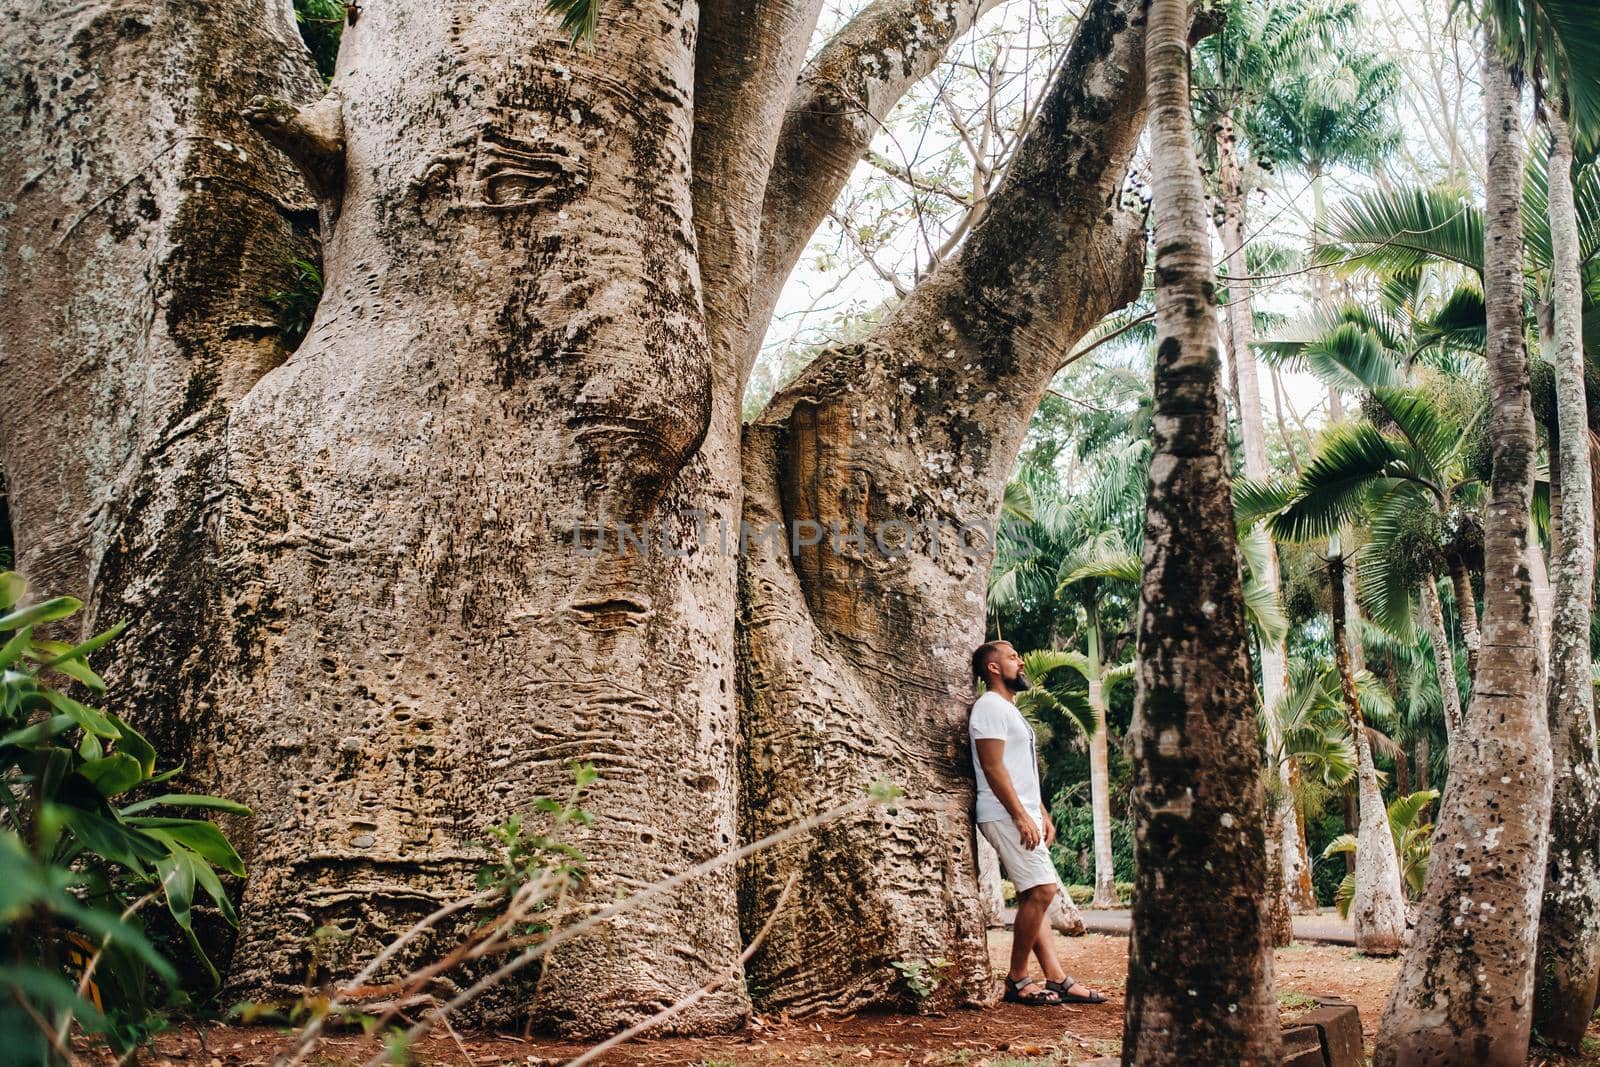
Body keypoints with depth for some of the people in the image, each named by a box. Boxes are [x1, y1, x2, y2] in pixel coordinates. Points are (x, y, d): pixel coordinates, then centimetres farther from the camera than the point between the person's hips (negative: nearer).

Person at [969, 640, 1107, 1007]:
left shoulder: (1009, 710, 22)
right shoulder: (990, 706, -10)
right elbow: (993, 767, -18)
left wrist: (1043, 814, 19)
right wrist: (1021, 817, -21)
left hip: (1022, 815, 10)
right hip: (1006, 816, -10)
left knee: (1034, 896, 6)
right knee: (1041, 890, -14)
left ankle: (1057, 979, 6)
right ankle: (1017, 980, -8)